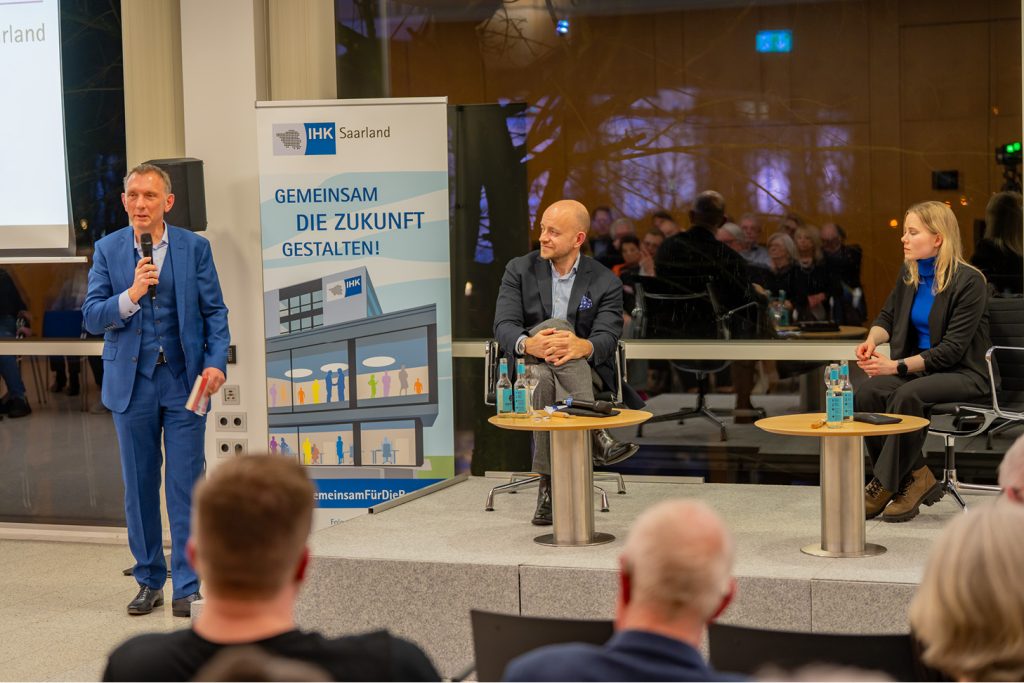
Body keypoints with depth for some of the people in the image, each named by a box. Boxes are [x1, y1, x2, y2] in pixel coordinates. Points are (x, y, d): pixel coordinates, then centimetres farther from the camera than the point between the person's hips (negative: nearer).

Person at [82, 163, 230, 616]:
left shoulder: (194, 248, 1)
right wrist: (130, 295, -19)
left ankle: (187, 587, 4)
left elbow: (215, 311, 2)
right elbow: (92, 317, -2)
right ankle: (150, 582, 21)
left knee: (186, 486, -2)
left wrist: (216, 362, -11)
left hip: (184, 381, -1)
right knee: (139, 488, 9)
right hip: (132, 383, 2)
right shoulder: (107, 250, 4)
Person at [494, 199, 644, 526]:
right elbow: (504, 326, -9)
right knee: (557, 324, -34)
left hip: (581, 373, 1)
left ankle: (549, 487, -34)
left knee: (548, 383, -38)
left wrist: (582, 347, -40)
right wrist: (528, 344, -35)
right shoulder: (519, 270, 5)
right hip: (528, 367, -1)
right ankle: (595, 432, -45)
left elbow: (606, 339, -13)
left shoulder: (605, 283, 2)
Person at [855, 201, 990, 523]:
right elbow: (888, 315, 18)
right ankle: (917, 478, -15)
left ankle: (885, 485, -24)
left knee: (908, 396, -36)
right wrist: (873, 339, -6)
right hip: (920, 368, 7)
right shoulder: (909, 274, 7)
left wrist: (898, 366, -24)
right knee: (867, 392, -23)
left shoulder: (968, 281, -15)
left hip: (963, 373, -6)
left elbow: (952, 348, -18)